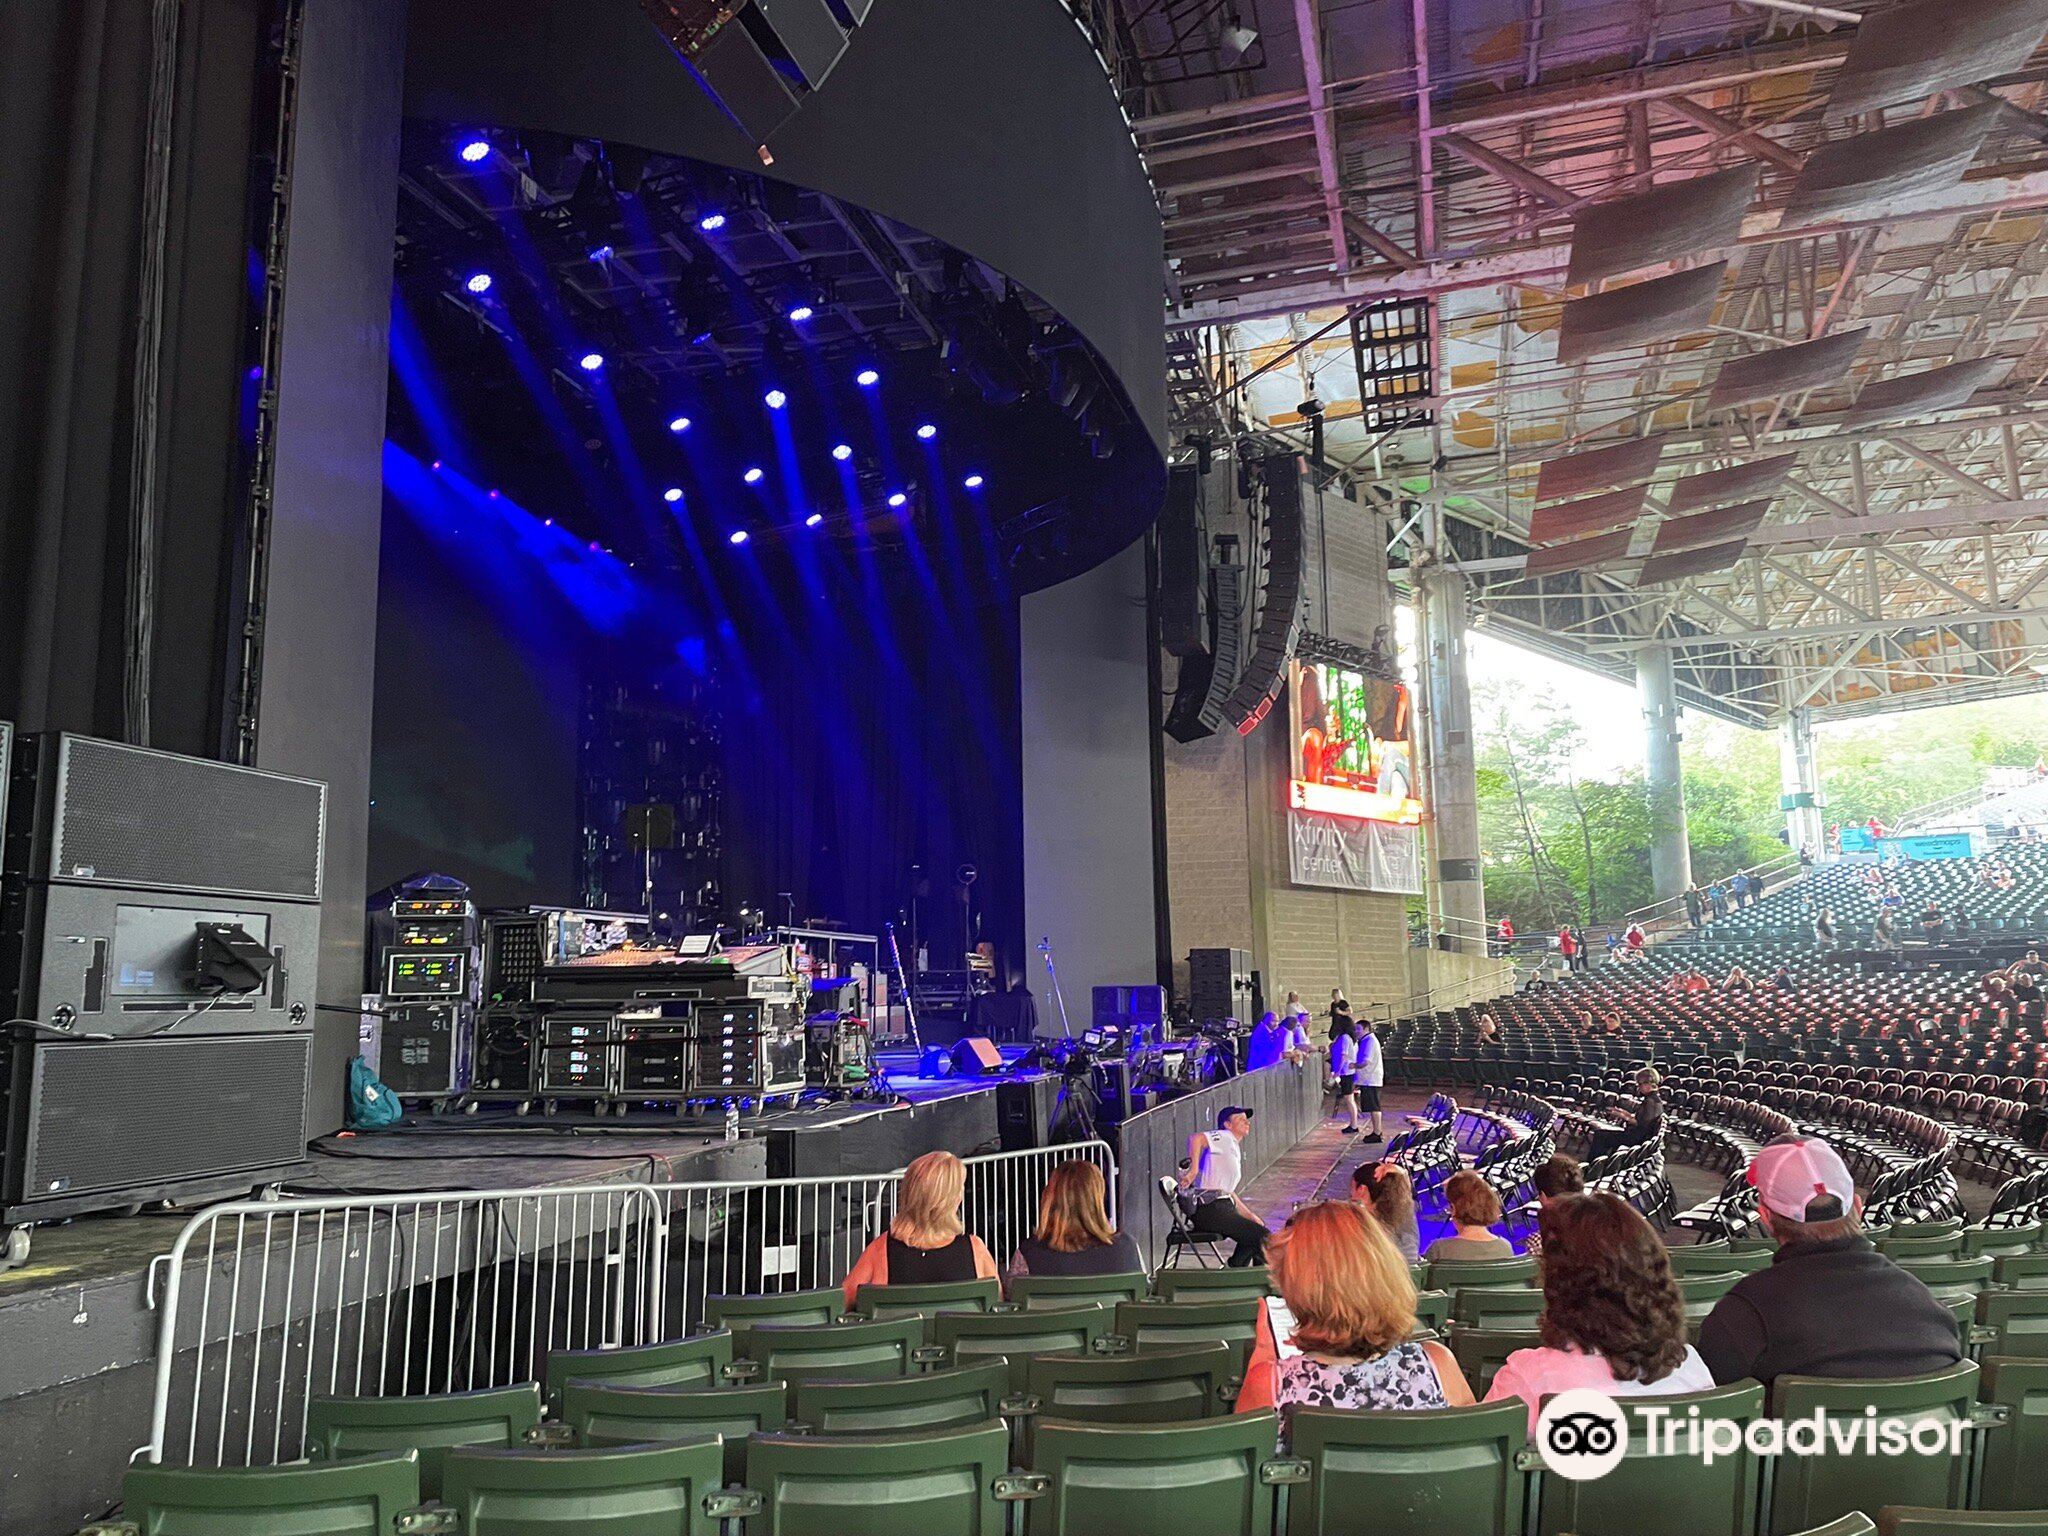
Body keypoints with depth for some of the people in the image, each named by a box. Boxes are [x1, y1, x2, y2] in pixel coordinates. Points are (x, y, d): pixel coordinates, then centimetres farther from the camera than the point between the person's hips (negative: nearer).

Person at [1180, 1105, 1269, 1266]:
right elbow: (1196, 1138, -24)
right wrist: (1193, 1170, -30)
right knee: (1263, 1236, -13)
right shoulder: (1224, 1137, -3)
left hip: (1224, 1208, 10)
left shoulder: (1235, 1150, 26)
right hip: (1210, 1209, -10)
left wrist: (1250, 1216, 21)